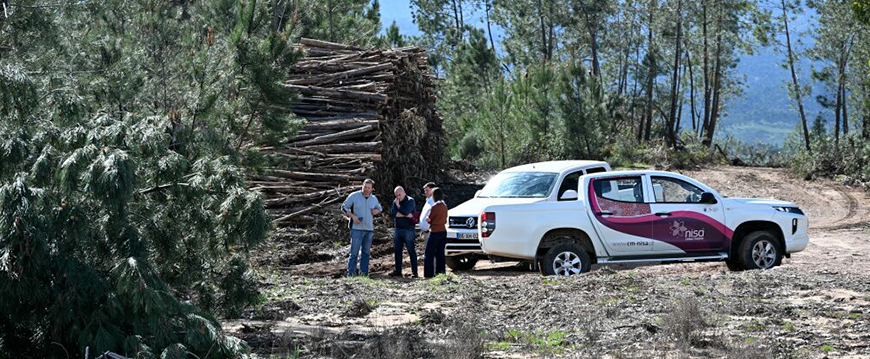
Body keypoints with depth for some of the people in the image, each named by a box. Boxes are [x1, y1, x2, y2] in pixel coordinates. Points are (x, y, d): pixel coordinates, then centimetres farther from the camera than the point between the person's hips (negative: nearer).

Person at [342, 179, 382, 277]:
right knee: (354, 252, -10)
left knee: (366, 252, 8)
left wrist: (377, 211, 4)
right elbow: (344, 207, 0)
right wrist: (353, 216, -14)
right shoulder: (354, 196, -3)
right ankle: (351, 274, -8)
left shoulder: (374, 199, 11)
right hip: (357, 228, -5)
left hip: (369, 229, 5)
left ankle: (364, 273, 14)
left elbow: (380, 208, 28)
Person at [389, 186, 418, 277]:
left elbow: (406, 211, -20)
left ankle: (414, 272, -3)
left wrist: (398, 206, -5)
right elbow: (392, 212, -5)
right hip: (397, 229, 6)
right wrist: (405, 215, -14)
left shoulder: (410, 201, -5)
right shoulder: (395, 202, 11)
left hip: (408, 229, -6)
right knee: (397, 250, 7)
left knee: (411, 251, -4)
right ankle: (398, 271, 13)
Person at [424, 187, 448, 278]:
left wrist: (427, 218, 12)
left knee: (429, 253, -1)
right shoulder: (444, 206, 8)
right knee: (440, 253, 13)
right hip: (443, 231, 8)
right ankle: (441, 271, 13)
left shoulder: (435, 206, -16)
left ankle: (429, 274, -3)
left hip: (435, 232, -8)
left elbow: (428, 219, -9)